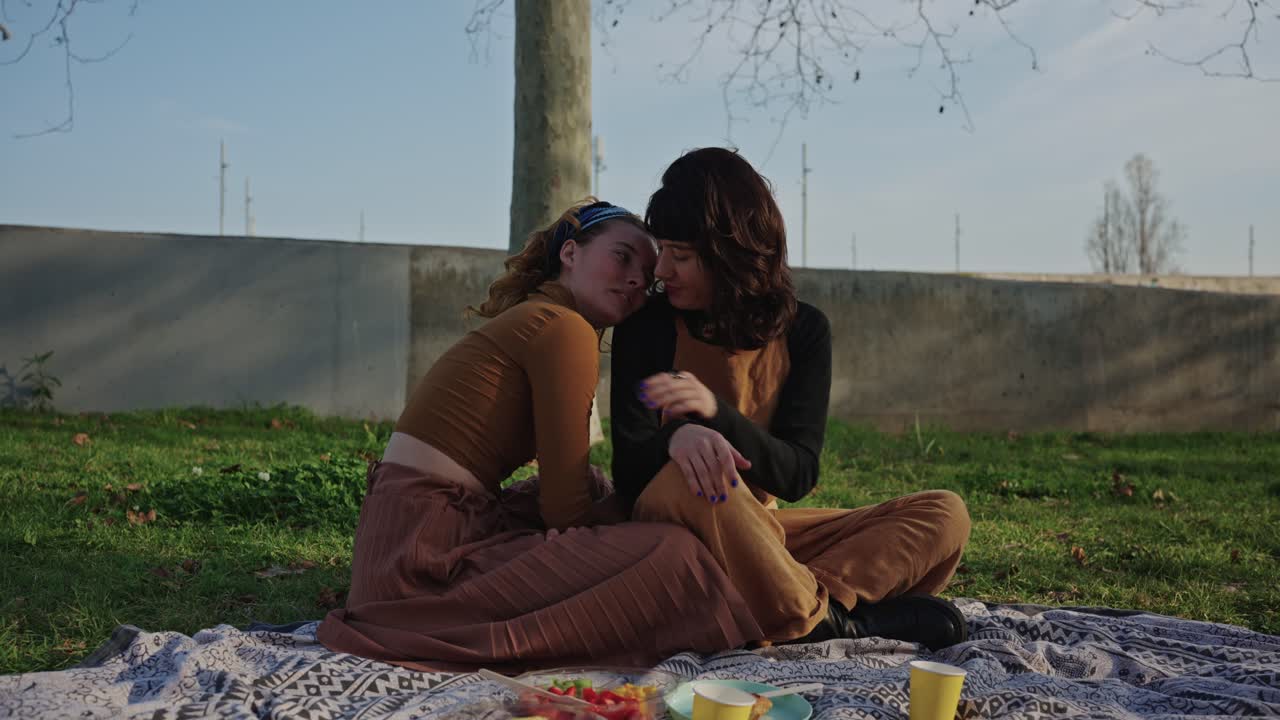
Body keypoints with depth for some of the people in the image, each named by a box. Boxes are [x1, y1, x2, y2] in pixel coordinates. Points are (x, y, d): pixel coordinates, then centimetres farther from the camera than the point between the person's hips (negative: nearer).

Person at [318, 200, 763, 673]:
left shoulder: (531, 317, 21)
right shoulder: (564, 328, -9)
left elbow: (573, 483, 19)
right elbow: (565, 509, -9)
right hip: (429, 549, -11)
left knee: (597, 486, 29)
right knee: (669, 554, -21)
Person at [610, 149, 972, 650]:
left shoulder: (803, 330, 0)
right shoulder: (646, 327, -5)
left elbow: (798, 475, -10)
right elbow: (628, 471, -12)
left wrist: (716, 412, -29)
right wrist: (677, 438, -37)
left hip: (760, 532, 3)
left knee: (944, 515, -12)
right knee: (685, 480, -39)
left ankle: (792, 618, -29)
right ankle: (830, 618, -22)